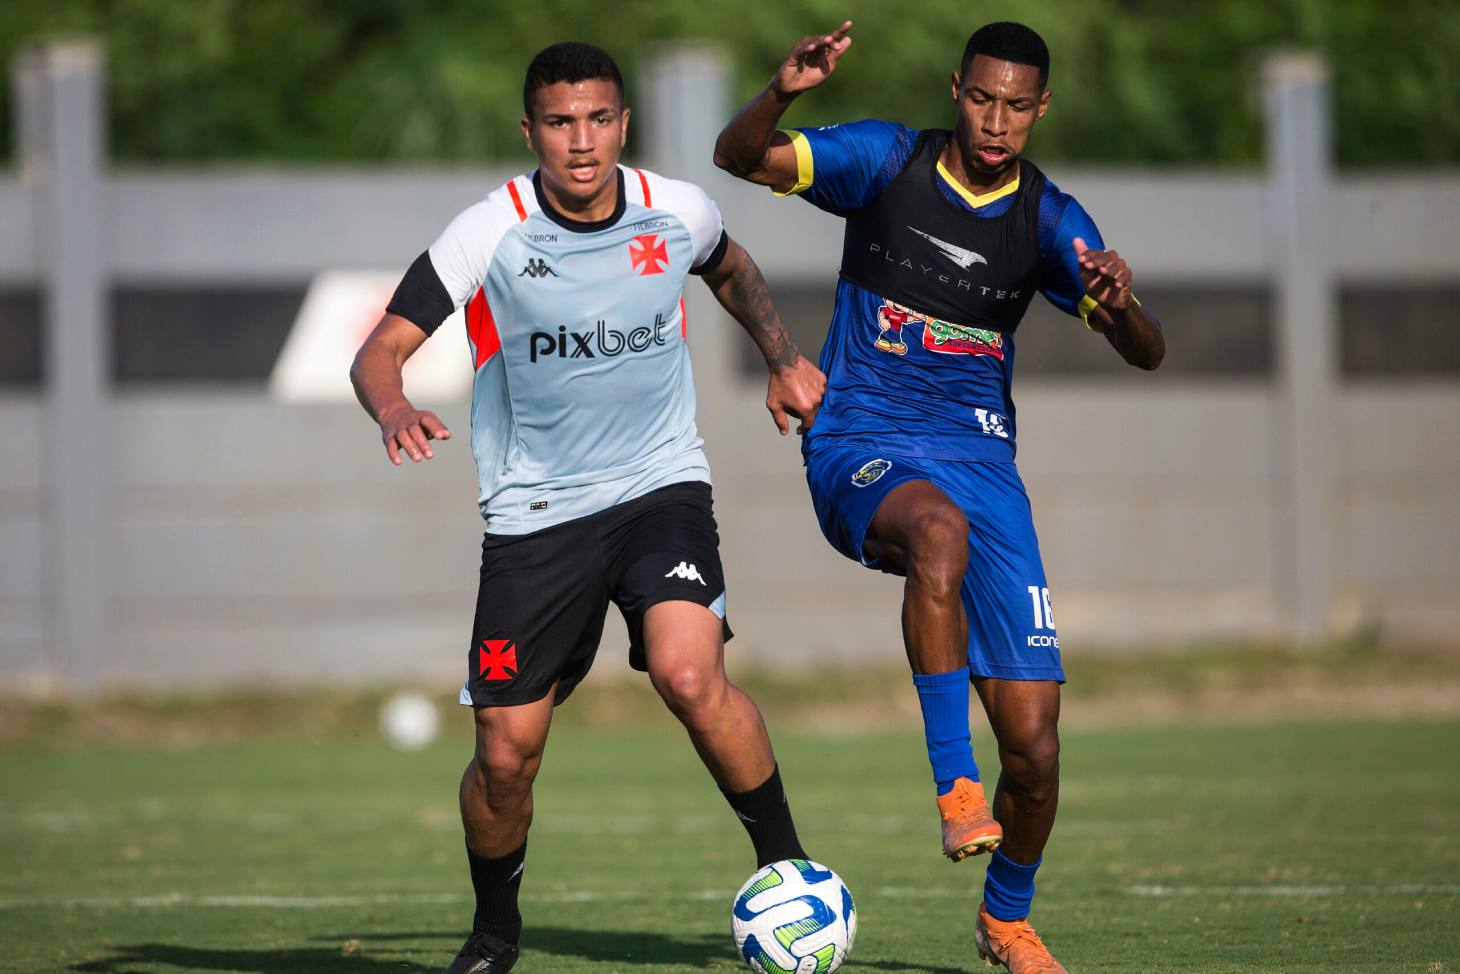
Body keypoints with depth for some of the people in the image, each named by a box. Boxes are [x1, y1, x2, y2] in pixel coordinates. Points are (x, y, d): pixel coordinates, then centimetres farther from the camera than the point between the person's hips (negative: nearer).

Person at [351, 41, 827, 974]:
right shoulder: (488, 235, -12)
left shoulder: (679, 213, -4)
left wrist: (785, 357, 10)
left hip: (661, 487, 0)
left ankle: (787, 863, -8)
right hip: (534, 512, 0)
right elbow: (381, 350, -14)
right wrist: (395, 409, -35)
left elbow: (731, 268, 22)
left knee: (690, 674, -27)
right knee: (506, 755, -1)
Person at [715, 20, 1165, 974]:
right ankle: (954, 784, -35)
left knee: (1034, 740, -5)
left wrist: (1123, 307, -27)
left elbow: (1147, 353, -4)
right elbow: (737, 156, -6)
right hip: (860, 449, -2)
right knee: (941, 531, -42)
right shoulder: (886, 161, 0)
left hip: (980, 456, 2)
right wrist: (782, 92, -27)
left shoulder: (1050, 220, 3)